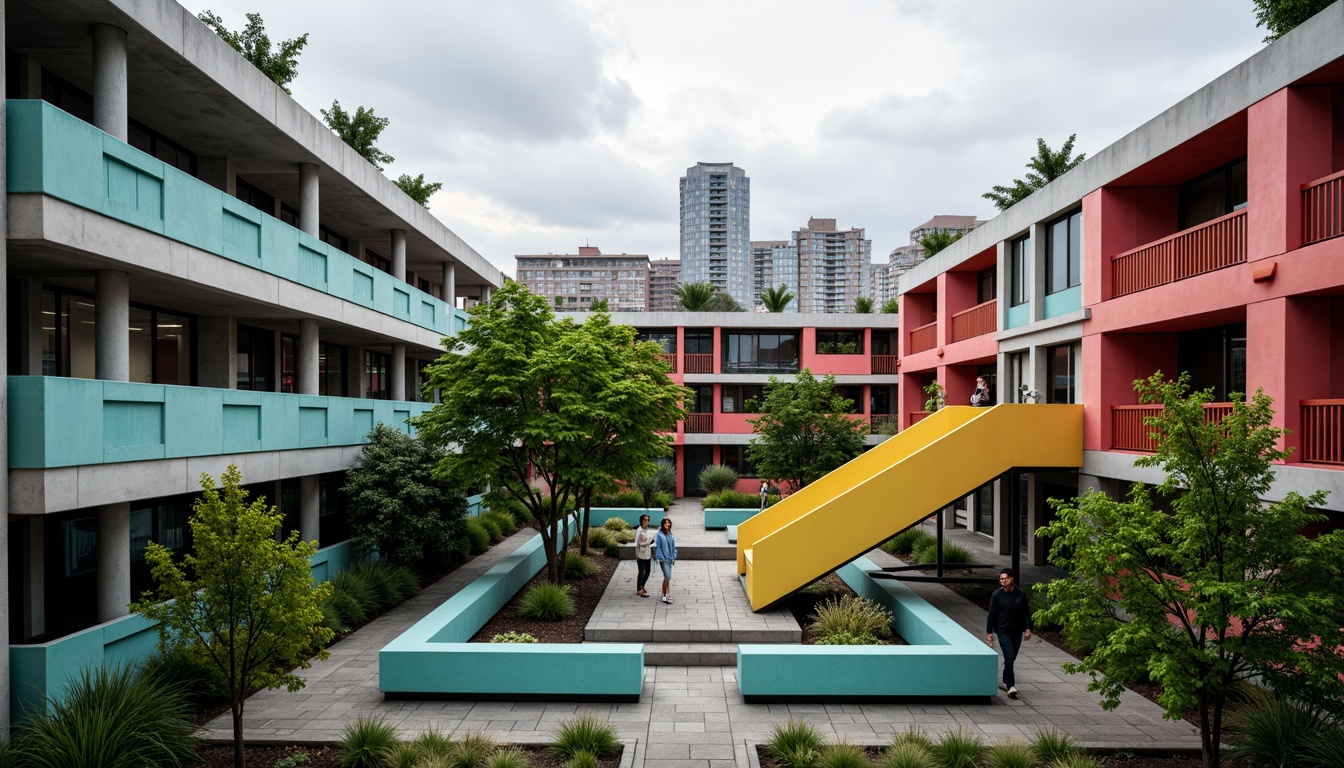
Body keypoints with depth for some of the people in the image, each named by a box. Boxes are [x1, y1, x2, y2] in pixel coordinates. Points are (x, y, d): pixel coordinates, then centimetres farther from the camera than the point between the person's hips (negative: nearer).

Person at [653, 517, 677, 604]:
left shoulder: (670, 534, 10)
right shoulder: (659, 534, -9)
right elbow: (657, 547, -10)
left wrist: (674, 557, 11)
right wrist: (660, 558, -14)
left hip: (669, 558, 6)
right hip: (663, 558, -6)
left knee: (666, 577, 11)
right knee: (668, 576, -12)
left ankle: (664, 595, 20)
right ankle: (666, 595, -6)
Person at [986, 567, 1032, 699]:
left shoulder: (1021, 594, 0)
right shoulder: (996, 595, -7)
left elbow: (1026, 612, 7)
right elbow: (992, 615, -4)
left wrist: (1028, 628, -1)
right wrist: (989, 631, -5)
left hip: (1017, 631, 3)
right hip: (1003, 631, -3)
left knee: (1011, 659, 13)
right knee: (1009, 658, -11)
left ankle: (1006, 682, 30)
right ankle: (1011, 687, -7)